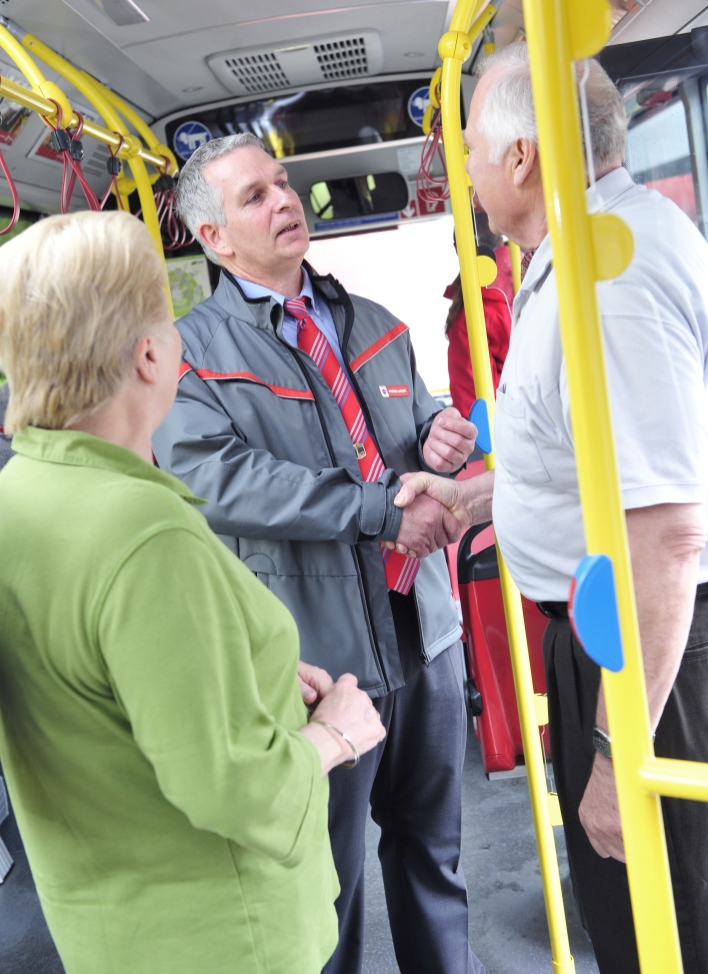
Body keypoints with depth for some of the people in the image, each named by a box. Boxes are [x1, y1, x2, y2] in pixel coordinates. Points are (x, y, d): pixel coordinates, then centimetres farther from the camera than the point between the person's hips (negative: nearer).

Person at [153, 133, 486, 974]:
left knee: (433, 849, 21)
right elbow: (217, 477, -22)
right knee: (328, 876, 13)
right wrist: (383, 511, -23)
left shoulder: (377, 326, 12)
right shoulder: (192, 349, -8)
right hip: (317, 653, -5)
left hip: (423, 629, 6)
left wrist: (440, 442, -5)